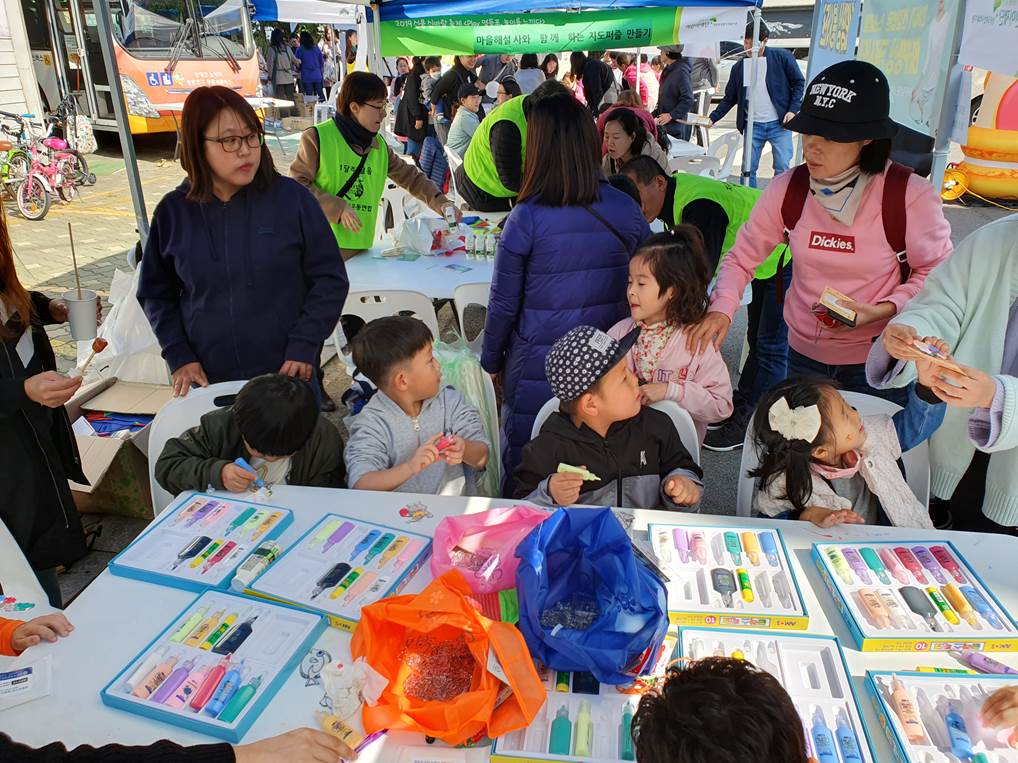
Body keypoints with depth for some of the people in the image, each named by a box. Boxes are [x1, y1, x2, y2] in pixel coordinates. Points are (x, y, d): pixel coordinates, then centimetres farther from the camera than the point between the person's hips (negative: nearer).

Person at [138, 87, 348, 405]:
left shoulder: (291, 197, -8)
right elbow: (157, 293, 9)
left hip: (288, 375, -2)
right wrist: (179, 356, -2)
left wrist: (304, 347, -11)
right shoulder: (173, 211, -1)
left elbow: (329, 279, -5)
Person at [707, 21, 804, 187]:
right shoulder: (739, 67, 7)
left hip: (779, 124, -3)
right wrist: (713, 118, 1)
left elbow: (799, 83, 2)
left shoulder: (782, 57, -2)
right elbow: (729, 98, 13)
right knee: (748, 169, 2)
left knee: (782, 168, -4)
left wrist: (793, 110, -9)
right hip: (752, 126, 3)